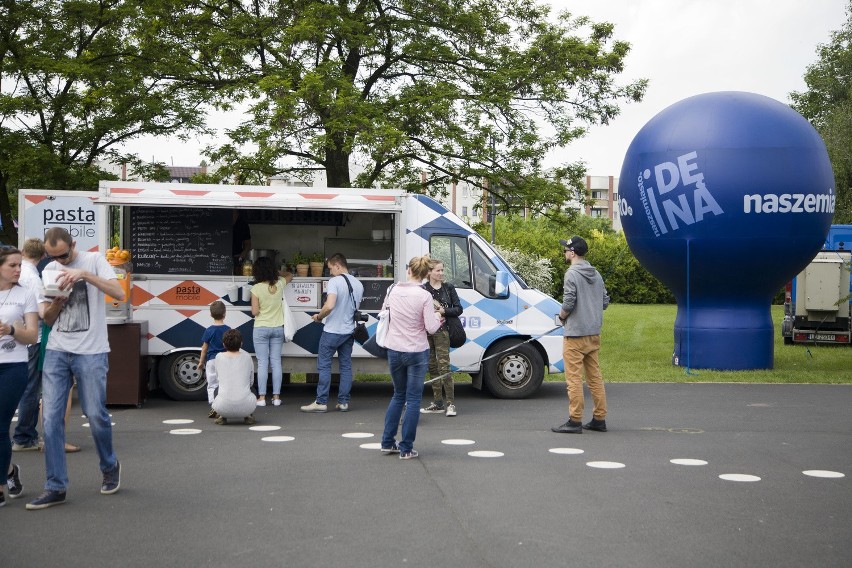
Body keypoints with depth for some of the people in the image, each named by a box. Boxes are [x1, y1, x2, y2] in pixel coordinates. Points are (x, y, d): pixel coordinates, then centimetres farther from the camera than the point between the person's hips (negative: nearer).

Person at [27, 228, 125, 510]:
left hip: (91, 352, -4)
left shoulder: (94, 261, -2)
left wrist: (84, 274, -24)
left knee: (96, 415, -2)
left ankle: (110, 467, 26)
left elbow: (119, 293, -15)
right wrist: (57, 301, -9)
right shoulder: (50, 270, 11)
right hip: (57, 351, 4)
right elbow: (48, 319, 13)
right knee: (51, 417, -3)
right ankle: (55, 487, 3)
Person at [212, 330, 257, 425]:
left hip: (223, 406, 0)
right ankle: (247, 416, 16)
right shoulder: (247, 357, 6)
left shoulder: (219, 357, 6)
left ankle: (222, 416, 17)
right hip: (245, 405, 0)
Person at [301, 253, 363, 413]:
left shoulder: (335, 281, -15)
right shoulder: (358, 284, 8)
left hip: (332, 331, -7)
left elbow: (329, 306, -25)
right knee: (346, 367, 10)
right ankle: (343, 402, 11)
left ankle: (321, 402, -1)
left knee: (324, 366, -1)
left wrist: (319, 316, -9)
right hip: (349, 331, 7)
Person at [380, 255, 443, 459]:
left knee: (398, 395, 21)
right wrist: (437, 317, 5)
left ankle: (387, 442, 23)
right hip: (417, 352, -4)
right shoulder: (424, 296, -15)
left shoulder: (393, 291, -2)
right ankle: (406, 448, 6)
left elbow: (383, 313, 15)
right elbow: (431, 328, -14)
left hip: (394, 350, 4)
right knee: (413, 399, 5)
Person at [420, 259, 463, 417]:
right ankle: (438, 403, 15)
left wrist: (444, 311, -13)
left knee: (444, 366, -10)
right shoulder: (423, 289, 3)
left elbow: (458, 309, 2)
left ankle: (450, 403, -8)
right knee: (432, 367, 8)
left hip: (442, 332, -2)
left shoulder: (448, 288, 5)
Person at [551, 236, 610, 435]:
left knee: (574, 378, -4)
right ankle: (599, 419, 17)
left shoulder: (572, 274, -12)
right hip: (594, 333, 8)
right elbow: (605, 301, 15)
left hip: (576, 334, -8)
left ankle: (575, 421, -3)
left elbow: (568, 303, -18)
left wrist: (562, 316, 0)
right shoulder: (596, 274, 12)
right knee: (595, 376, 13)